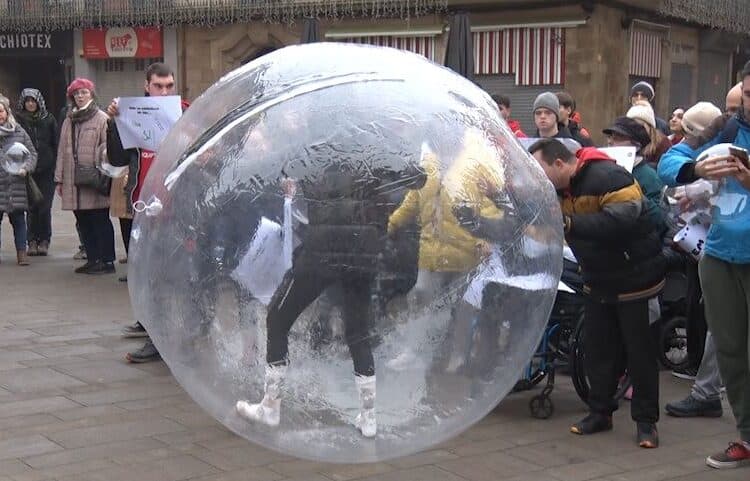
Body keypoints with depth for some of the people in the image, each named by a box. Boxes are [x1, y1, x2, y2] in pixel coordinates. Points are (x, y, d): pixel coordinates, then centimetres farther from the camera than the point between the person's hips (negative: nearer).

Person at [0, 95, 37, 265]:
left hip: (17, 183, 1)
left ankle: (21, 253, 8)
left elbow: (32, 153, 9)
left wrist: (26, 168, -7)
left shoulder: (19, 131, 8)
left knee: (18, 218, 3)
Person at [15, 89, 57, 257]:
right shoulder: (18, 120, 5)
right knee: (31, 207, 2)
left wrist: (56, 166, -1)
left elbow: (56, 144, 5)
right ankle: (33, 241, 8)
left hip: (47, 169, 0)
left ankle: (44, 240, 6)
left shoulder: (49, 120, 6)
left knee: (45, 207, -3)